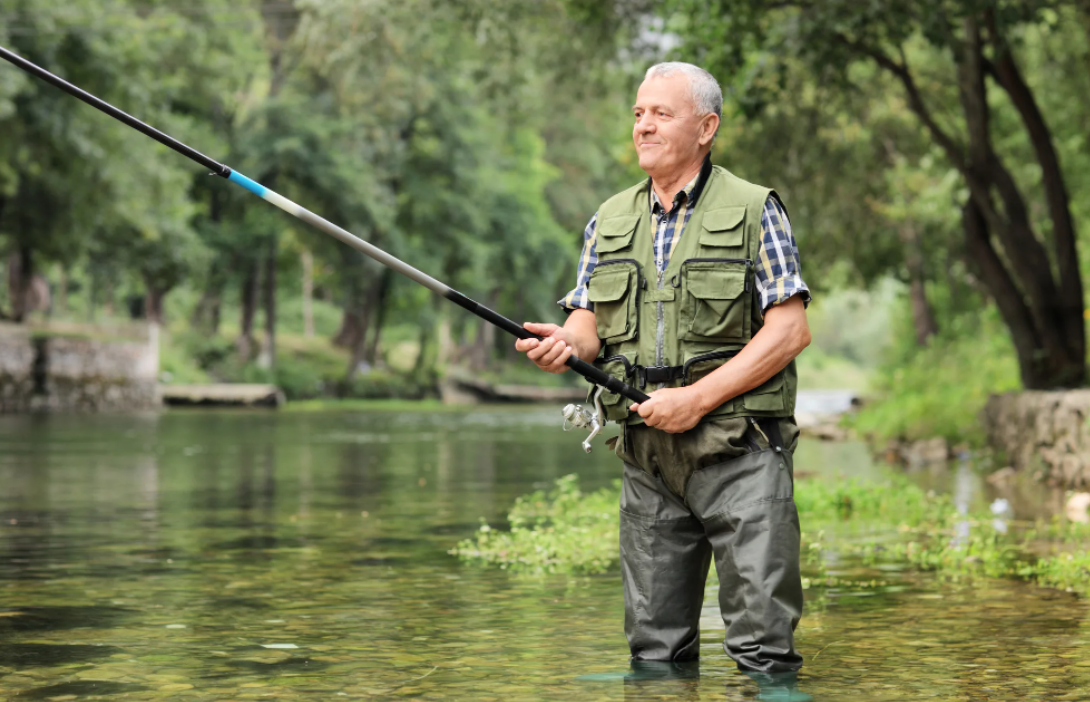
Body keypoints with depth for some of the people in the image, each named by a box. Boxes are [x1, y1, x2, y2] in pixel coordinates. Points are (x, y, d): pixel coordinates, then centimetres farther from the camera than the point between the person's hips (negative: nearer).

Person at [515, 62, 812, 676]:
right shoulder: (610, 221, 14)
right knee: (655, 651, 9)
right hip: (648, 457, 5)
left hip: (738, 449, -5)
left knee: (765, 648, -7)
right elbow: (589, 322, 11)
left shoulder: (754, 210, -1)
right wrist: (566, 343, -15)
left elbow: (790, 331, -8)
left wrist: (697, 398, -16)